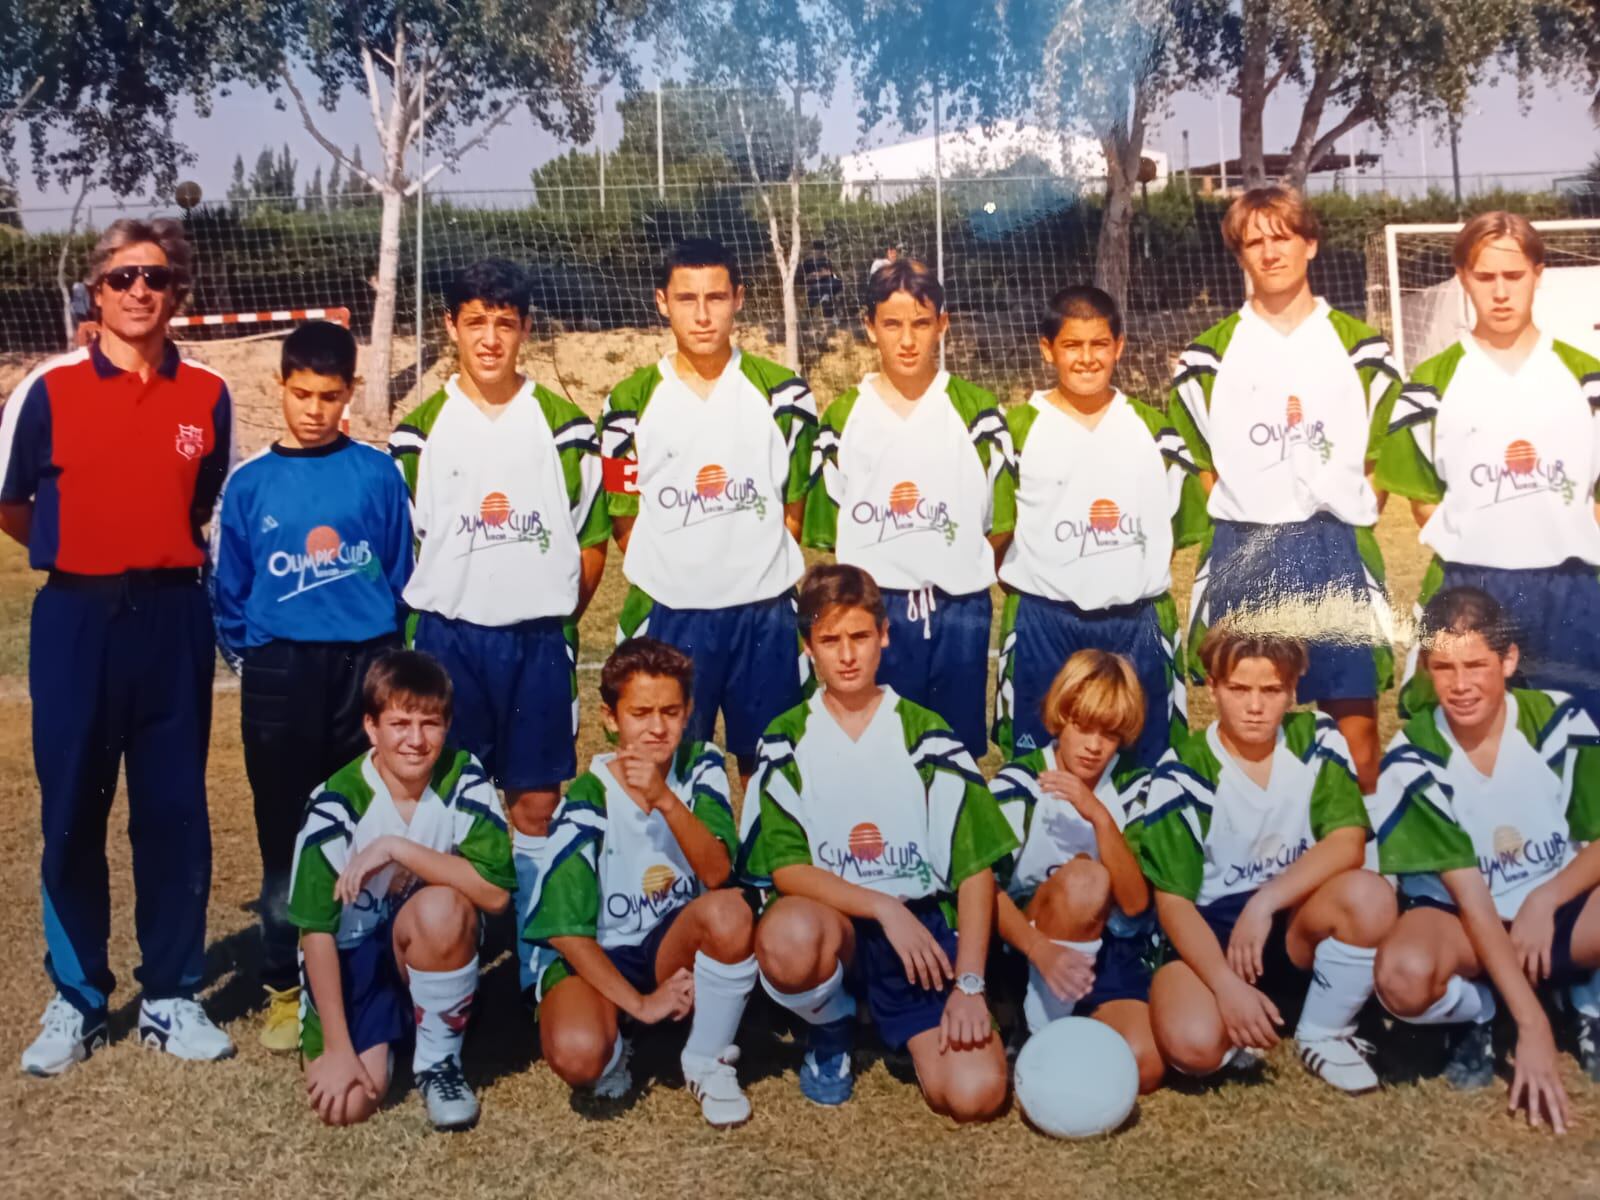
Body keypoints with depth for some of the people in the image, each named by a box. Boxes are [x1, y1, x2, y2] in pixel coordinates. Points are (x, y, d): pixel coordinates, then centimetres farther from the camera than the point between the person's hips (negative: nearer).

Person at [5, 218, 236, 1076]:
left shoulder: (207, 395, 3)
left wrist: (168, 556, 7)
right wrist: (85, 554, 8)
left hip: (173, 619, 2)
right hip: (77, 621, -1)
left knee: (175, 813, 6)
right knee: (72, 817, 5)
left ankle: (172, 997, 19)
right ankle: (75, 1002, 19)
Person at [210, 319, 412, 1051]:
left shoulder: (377, 473, 1)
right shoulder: (249, 483, 3)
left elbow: (403, 574, 5)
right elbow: (227, 587, 9)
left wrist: (387, 653, 2)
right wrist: (248, 656, 2)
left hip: (366, 668, 0)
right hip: (281, 674, 1)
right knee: (286, 837, 6)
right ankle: (285, 986, 17)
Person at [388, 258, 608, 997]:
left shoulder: (564, 425, 4)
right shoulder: (420, 431, 3)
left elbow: (591, 541, 8)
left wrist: (553, 620, 6)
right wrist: (429, 625, 3)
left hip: (540, 640, 0)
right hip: (448, 639, 0)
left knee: (537, 804, 5)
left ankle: (540, 961, 15)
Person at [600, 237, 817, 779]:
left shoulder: (782, 393, 2)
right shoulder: (631, 402, 0)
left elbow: (796, 504, 8)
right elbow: (626, 517, 5)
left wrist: (759, 567, 4)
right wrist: (670, 576, 1)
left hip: (764, 612, 1)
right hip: (669, 614, 0)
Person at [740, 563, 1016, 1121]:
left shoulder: (928, 736, 4)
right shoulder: (787, 742, 3)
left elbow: (975, 868, 0)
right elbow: (785, 868, -7)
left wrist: (969, 984, -11)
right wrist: (884, 908, -20)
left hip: (923, 925, 0)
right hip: (827, 918, 0)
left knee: (976, 1093, -22)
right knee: (787, 935, -38)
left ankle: (904, 1028, 14)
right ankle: (830, 1028, -1)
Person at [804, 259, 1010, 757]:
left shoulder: (976, 411, 2)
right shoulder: (844, 417, 4)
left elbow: (1000, 516, 4)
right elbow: (829, 529, 7)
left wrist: (965, 571, -2)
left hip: (961, 610, 0)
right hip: (873, 611, 0)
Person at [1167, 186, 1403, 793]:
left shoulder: (1361, 349, 8)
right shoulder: (1208, 356, 6)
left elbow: (1383, 457, 10)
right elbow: (1200, 463, 8)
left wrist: (1348, 518, 1)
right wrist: (1245, 530, 1)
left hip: (1339, 555, 0)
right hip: (1243, 559, 0)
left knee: (1355, 711, 1)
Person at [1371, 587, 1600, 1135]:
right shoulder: (1412, 760, -17)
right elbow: (1469, 893, -20)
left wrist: (1545, 899, -23)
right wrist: (1532, 1025, -26)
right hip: (1464, 921, -2)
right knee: (1404, 974, -37)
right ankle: (1474, 1015, 2)